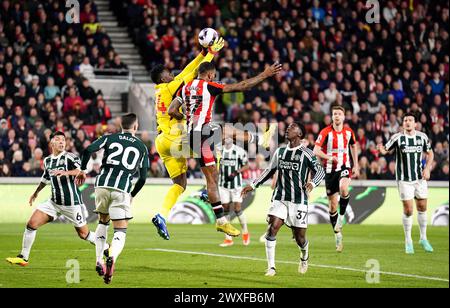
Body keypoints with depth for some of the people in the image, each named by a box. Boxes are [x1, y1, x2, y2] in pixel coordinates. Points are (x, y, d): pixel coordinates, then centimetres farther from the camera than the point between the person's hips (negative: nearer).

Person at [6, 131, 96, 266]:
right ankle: (23, 257, 3)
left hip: (72, 203, -5)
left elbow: (81, 170, -27)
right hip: (54, 202, 5)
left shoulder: (69, 157, -9)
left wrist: (65, 173, -43)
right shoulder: (47, 161, 10)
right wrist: (36, 192, 42)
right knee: (31, 224, -6)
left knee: (84, 234, 1)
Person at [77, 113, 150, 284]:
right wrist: (132, 195, 27)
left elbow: (88, 150, -2)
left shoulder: (109, 138, 12)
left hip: (102, 185, 2)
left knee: (103, 221, 26)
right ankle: (112, 258, -30)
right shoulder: (142, 147, 13)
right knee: (120, 231, 1)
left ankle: (99, 260, 15)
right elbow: (143, 178, 12)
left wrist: (83, 170, 13)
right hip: (122, 190, -2)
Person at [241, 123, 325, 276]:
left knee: (299, 237, 3)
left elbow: (320, 170, -6)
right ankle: (271, 267, -13)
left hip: (299, 201, -3)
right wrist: (253, 185, 19)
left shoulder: (306, 153, -4)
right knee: (272, 228, -17)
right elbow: (269, 171, 23)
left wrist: (313, 183, -26)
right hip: (280, 198, 3)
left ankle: (304, 257, 39)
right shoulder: (280, 152, 11)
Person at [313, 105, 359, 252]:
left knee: (343, 188, -33)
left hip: (344, 168, 1)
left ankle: (342, 215, -10)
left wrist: (356, 166, 16)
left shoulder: (348, 131, 3)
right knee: (332, 204, 2)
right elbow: (316, 150, -13)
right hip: (330, 170, -1)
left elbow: (353, 146, 21)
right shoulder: (326, 132, -7)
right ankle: (338, 235, 14)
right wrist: (329, 157, -30)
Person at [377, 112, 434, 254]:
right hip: (404, 179, -3)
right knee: (408, 210, -5)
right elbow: (386, 150, -5)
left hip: (420, 178, 3)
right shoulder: (397, 138, -8)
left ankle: (423, 238, 26)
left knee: (422, 208, 9)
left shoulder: (422, 137, 0)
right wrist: (382, 150, -29)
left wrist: (427, 168, -2)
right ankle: (408, 241, 10)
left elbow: (430, 153, 12)